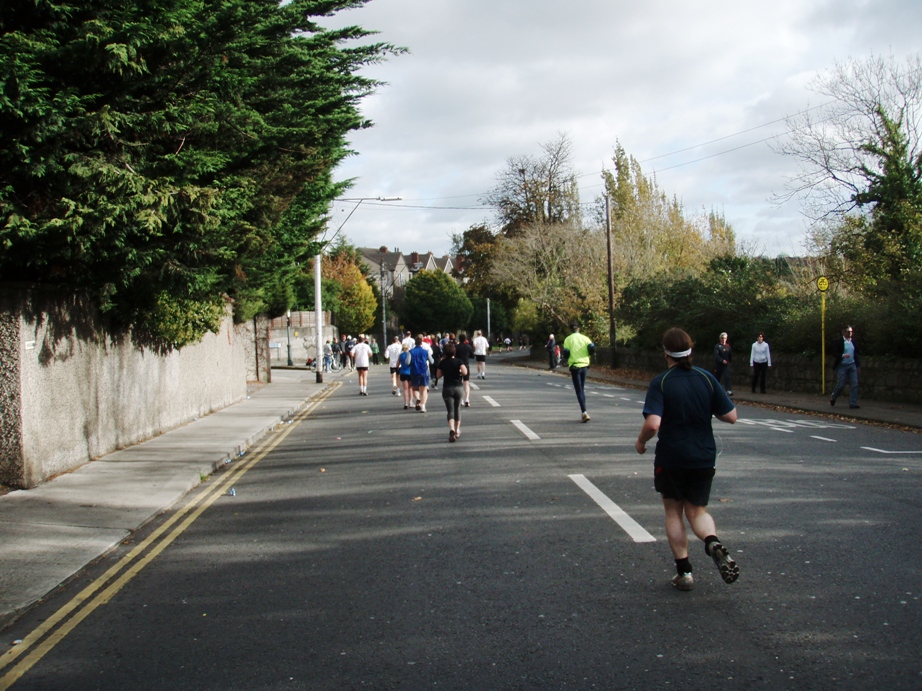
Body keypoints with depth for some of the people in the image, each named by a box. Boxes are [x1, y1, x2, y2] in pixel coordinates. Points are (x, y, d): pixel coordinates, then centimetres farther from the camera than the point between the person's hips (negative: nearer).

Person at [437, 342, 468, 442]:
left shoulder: (442, 363, -1)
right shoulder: (458, 361, -6)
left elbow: (438, 375, 4)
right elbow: (465, 372, -18)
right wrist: (460, 372, 3)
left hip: (447, 388, 0)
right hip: (459, 387, 0)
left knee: (450, 410, -2)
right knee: (457, 409, 17)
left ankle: (451, 429, -25)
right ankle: (457, 430, 23)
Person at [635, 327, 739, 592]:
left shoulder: (660, 383, -14)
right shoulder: (707, 378, -4)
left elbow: (653, 424, -26)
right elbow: (730, 416, -2)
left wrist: (640, 441, -7)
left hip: (670, 458, -3)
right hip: (703, 458, 3)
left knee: (673, 513, 14)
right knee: (697, 511, 14)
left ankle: (684, 571, 12)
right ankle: (713, 542, -17)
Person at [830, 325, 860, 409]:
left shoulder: (853, 342, 10)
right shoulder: (839, 341, -5)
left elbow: (856, 354, 16)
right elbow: (834, 353, -9)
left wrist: (858, 365, 12)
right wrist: (843, 355, -24)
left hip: (852, 366, 5)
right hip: (842, 366, -5)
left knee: (854, 385, -3)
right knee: (840, 385, -2)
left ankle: (853, 403, 0)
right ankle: (832, 398, 24)